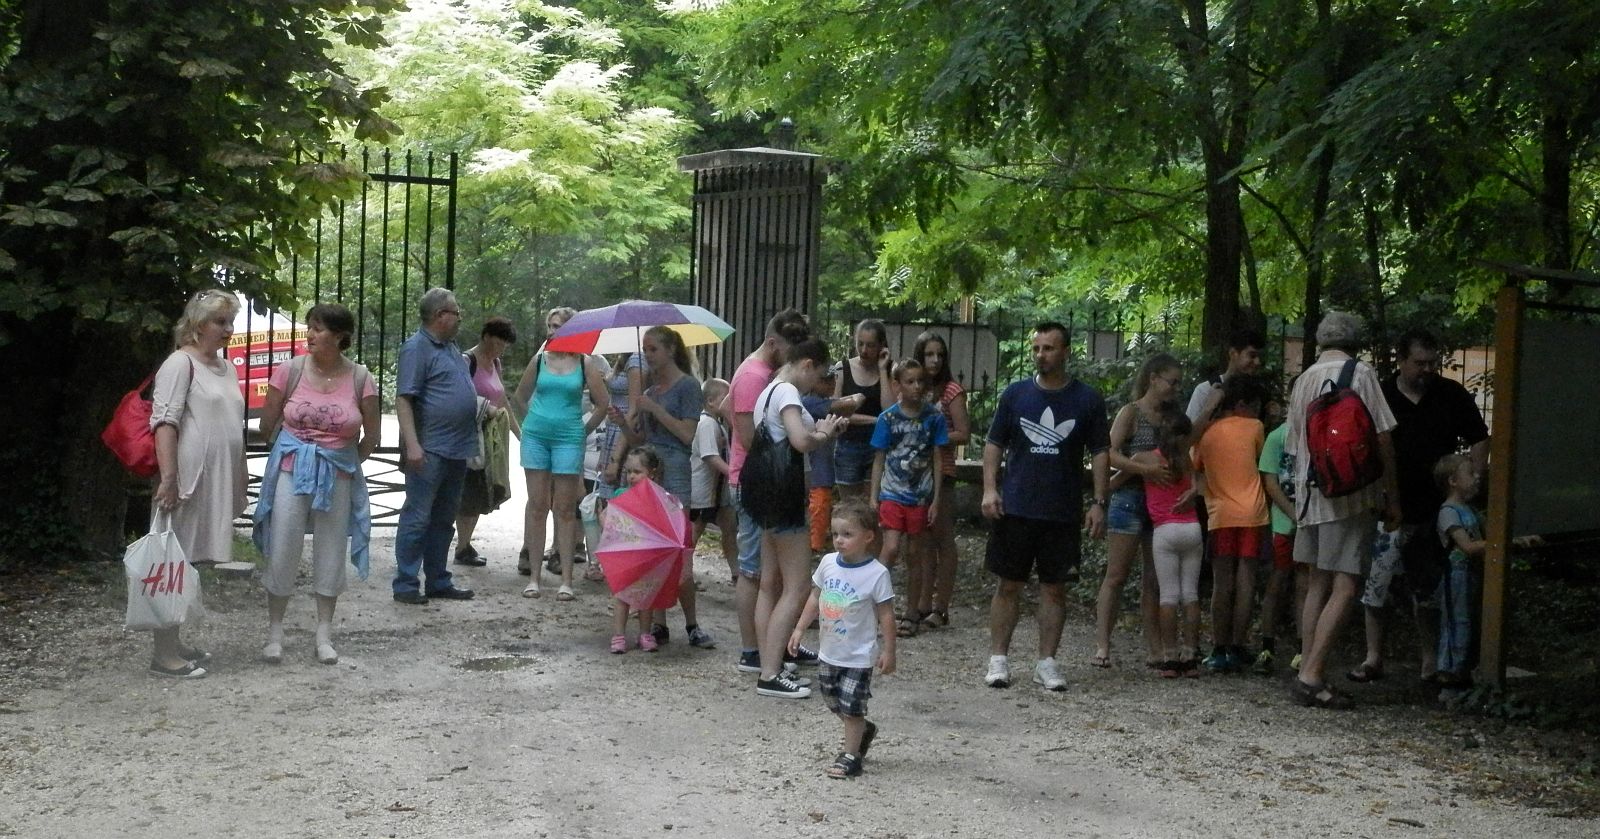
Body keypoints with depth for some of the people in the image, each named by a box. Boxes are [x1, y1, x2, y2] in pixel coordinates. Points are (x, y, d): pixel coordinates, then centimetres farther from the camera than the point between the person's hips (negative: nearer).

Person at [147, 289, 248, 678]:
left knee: (189, 561, 13)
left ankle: (173, 642, 20)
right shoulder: (181, 363, -9)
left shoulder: (225, 367, 17)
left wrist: (239, 481, 23)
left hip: (217, 481, 8)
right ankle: (164, 653, -2)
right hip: (188, 478, -8)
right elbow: (164, 423, -16)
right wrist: (168, 477, -24)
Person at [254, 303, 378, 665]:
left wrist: (345, 466, 11)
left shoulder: (359, 378, -7)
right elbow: (267, 426, 5)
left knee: (331, 554, 9)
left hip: (338, 475, 1)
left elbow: (371, 437, 4)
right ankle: (274, 632, 13)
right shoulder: (290, 371, -6)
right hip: (292, 469, 0)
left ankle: (324, 635, 20)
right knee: (282, 551, 1)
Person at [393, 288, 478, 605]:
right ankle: (406, 585, 0)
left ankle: (438, 582, 21)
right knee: (417, 518, -4)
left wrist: (486, 408, 17)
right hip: (429, 450, -9)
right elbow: (403, 399, -17)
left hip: (456, 450, 9)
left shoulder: (452, 348, 16)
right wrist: (412, 445, -24)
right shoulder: (417, 348, -11)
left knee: (443, 520, 14)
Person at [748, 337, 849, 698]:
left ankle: (769, 662, 18)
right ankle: (770, 675, -10)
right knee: (796, 590, -8)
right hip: (785, 494, -11)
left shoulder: (769, 391, 16)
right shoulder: (787, 392, -15)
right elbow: (801, 441, -29)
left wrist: (821, 430, 4)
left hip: (767, 492, 11)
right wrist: (824, 434, -9)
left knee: (771, 584, 14)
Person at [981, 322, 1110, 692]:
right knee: (1009, 585, 4)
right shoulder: (1015, 394, 3)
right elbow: (994, 444, 7)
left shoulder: (1088, 399, 1)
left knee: (1055, 588, 5)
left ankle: (1047, 662, 13)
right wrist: (990, 489, -5)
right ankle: (998, 659, 12)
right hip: (1015, 508, 0)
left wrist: (1099, 502, -2)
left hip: (1064, 513, 0)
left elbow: (1099, 453, 4)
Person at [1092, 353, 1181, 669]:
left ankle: (1154, 649, 8)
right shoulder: (1131, 413, -2)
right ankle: (1102, 646, -6)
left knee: (1154, 579, 6)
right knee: (1116, 576, -5)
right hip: (1130, 498, -6)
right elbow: (1109, 454, -13)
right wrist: (1145, 468, -23)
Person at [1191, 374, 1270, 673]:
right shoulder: (1254, 427, 2)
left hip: (1220, 515, 1)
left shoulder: (1205, 432, 7)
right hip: (1251, 514, -1)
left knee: (1222, 584, 3)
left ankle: (1219, 650, 1)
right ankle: (1237, 649, 1)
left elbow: (1196, 473, 9)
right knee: (1245, 582, 1)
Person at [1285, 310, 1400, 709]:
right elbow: (1382, 439, -7)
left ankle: (1307, 673, 9)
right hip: (1351, 494, -7)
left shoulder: (1303, 380, 13)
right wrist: (1392, 497, -1)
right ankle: (1311, 676, -13)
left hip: (1310, 495, 7)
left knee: (1318, 584, 11)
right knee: (1344, 588, -7)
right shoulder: (1359, 374, -4)